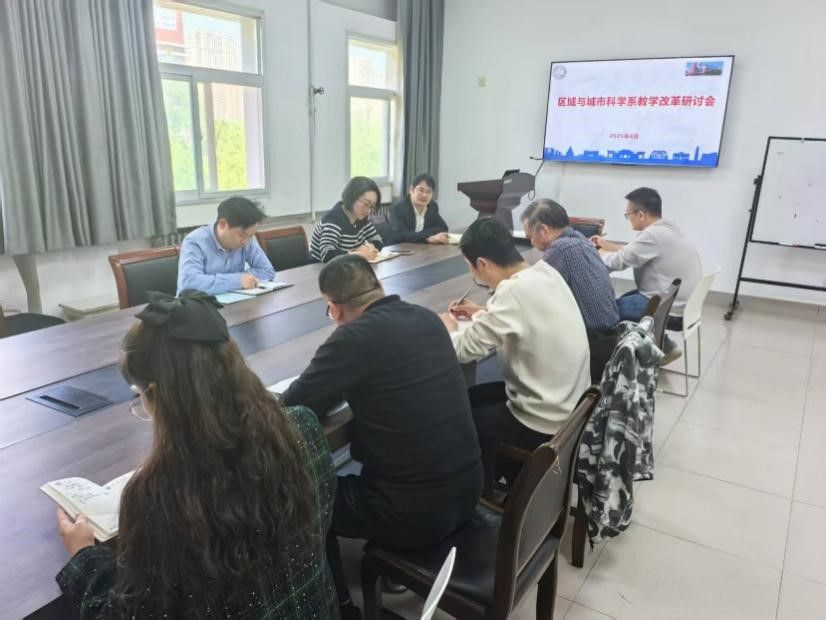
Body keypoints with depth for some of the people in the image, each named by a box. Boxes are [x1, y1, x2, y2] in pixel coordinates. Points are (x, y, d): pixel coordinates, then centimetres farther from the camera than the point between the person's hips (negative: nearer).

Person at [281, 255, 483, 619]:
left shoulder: (355, 337, -19)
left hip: (415, 511, -7)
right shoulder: (427, 318, 2)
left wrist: (337, 385, 4)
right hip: (467, 488, 8)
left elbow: (290, 408, -12)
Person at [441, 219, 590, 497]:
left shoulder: (515, 291, -27)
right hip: (573, 404, 8)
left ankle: (481, 491, 35)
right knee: (474, 396, 21)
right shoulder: (546, 273, -2)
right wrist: (483, 314, 10)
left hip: (548, 423, -8)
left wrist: (450, 329, -1)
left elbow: (466, 349, -22)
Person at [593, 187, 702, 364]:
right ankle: (663, 346, 25)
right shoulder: (667, 229, 8)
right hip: (684, 304, 10)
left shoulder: (652, 235, -23)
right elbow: (632, 251, 18)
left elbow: (618, 262, -17)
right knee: (626, 299, 24)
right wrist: (605, 245, 20)